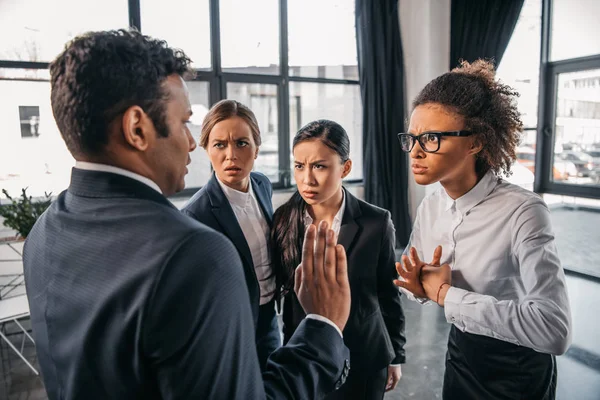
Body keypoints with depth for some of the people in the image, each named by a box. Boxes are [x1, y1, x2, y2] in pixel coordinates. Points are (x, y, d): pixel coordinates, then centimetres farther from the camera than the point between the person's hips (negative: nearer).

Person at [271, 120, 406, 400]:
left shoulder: (376, 223, -15)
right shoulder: (283, 220, -10)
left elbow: (389, 294, -4)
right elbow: (281, 290, -1)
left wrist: (395, 356, 4)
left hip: (364, 360, -1)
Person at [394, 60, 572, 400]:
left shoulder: (522, 212, -27)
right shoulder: (429, 208, -8)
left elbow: (555, 330, -36)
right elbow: (417, 278, 6)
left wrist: (446, 294, -30)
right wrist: (421, 286, -17)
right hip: (460, 355, 5)